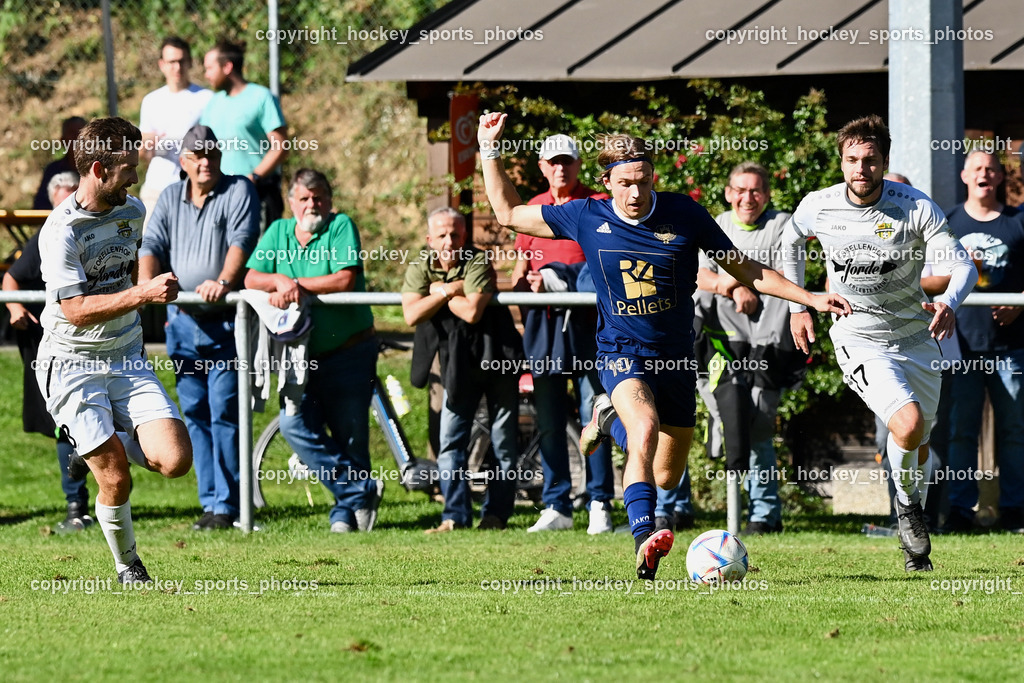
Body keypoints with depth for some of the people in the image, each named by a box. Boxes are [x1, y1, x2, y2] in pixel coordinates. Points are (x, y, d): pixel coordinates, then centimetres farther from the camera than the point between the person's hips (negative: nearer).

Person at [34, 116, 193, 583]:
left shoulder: (133, 211, 4)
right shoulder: (61, 232, -19)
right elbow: (77, 310, -23)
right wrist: (143, 295, -30)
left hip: (126, 358, 6)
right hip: (72, 364, -6)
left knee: (175, 460, -11)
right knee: (116, 480, -10)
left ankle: (106, 447, 19)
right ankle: (127, 567, 17)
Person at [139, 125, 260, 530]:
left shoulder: (239, 192, 0)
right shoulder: (170, 198, 14)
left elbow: (242, 240, -14)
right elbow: (152, 245, 6)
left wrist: (224, 282, -30)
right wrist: (147, 283, -15)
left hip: (225, 323, -5)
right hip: (182, 323, 5)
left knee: (224, 412, -8)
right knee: (194, 414, 6)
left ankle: (226, 506, -5)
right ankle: (209, 501, 11)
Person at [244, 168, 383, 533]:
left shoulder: (341, 227, -4)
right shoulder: (278, 232, 10)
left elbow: (346, 279, -17)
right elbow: (251, 278, 3)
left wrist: (298, 285, -19)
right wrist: (281, 281, -17)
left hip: (349, 355, -4)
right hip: (302, 356, 4)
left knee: (351, 435, 0)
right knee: (295, 424, -16)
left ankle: (346, 510, 13)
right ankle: (361, 490, -11)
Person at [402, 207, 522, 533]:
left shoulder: (478, 262, -15)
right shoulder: (420, 268, -1)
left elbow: (472, 312, -27)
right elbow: (412, 314, -15)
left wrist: (439, 292, -15)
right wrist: (449, 291, -19)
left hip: (494, 357, -4)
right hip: (457, 364, 4)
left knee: (503, 441, 1)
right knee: (451, 441, -2)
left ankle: (496, 514, 10)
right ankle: (456, 516, -1)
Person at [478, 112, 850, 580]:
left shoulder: (683, 215, -6)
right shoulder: (586, 218, -5)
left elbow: (746, 271, 3)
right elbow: (508, 213, 8)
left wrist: (810, 298, -3)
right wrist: (490, 150, 1)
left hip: (676, 357, 3)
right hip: (621, 353, -3)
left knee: (666, 478, 11)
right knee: (646, 426, -34)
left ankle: (612, 423, 42)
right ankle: (643, 540, -41)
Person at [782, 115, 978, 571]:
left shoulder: (916, 208, -15)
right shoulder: (818, 207, -10)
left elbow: (963, 265, -17)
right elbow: (791, 241, 14)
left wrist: (949, 302, -38)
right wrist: (797, 306, 14)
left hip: (916, 338, 2)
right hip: (859, 340, -2)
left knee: (919, 445, 11)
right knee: (909, 425, -25)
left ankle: (912, 540, 35)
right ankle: (907, 502, 4)